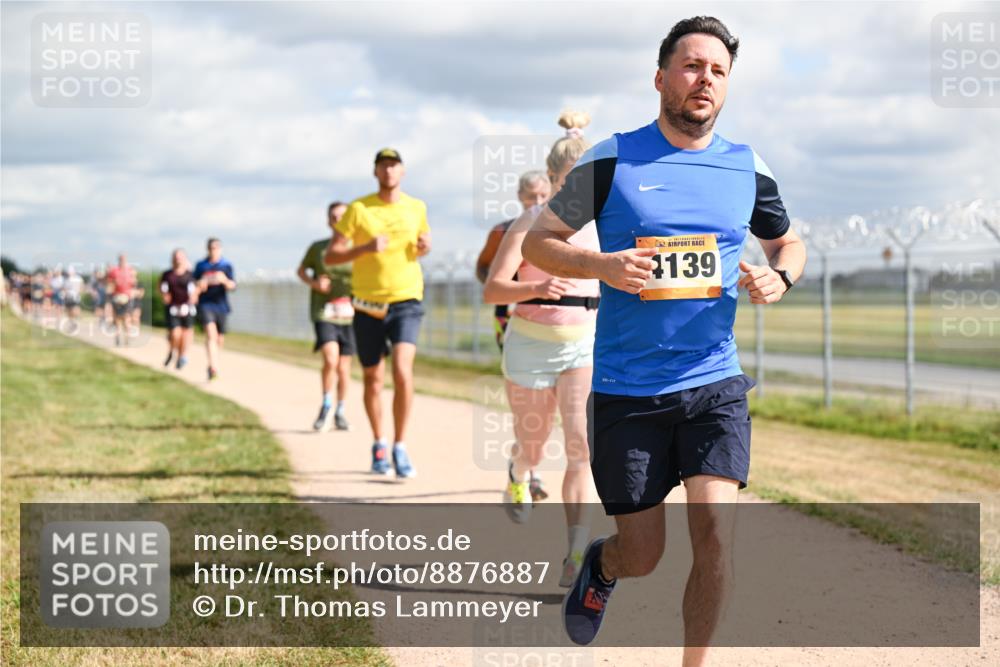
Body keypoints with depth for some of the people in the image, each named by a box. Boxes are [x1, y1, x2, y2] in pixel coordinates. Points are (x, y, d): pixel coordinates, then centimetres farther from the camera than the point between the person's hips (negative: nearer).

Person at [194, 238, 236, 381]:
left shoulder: (227, 266, 3)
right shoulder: (200, 266, 6)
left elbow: (232, 286, -6)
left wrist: (224, 280, -26)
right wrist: (200, 285, -9)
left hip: (221, 306, 2)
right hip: (206, 305, -2)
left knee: (220, 339, 9)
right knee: (211, 334, -21)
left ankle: (212, 367, 30)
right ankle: (214, 367, -32)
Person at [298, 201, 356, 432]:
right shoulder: (318, 248, 1)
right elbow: (301, 270, 16)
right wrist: (313, 283, -4)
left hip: (349, 315, 1)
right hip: (324, 313, -1)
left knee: (343, 368, 7)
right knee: (330, 359, -20)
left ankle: (339, 412, 26)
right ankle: (326, 406, 1)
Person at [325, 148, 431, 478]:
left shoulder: (416, 207, 5)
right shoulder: (358, 209, -3)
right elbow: (329, 256, -7)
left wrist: (425, 247, 0)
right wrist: (366, 248, -23)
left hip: (406, 302, 0)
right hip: (368, 306, 0)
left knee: (402, 372, -19)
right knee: (373, 379, 10)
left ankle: (400, 448, -8)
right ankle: (378, 446, 31)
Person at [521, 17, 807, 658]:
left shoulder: (748, 169, 6)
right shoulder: (611, 161, -3)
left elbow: (789, 242, 22)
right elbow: (537, 242, 3)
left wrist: (778, 278, -1)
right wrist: (601, 266, -16)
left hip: (715, 383, 2)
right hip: (626, 389, -2)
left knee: (715, 528, -14)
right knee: (643, 556, 4)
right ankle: (600, 565, 42)